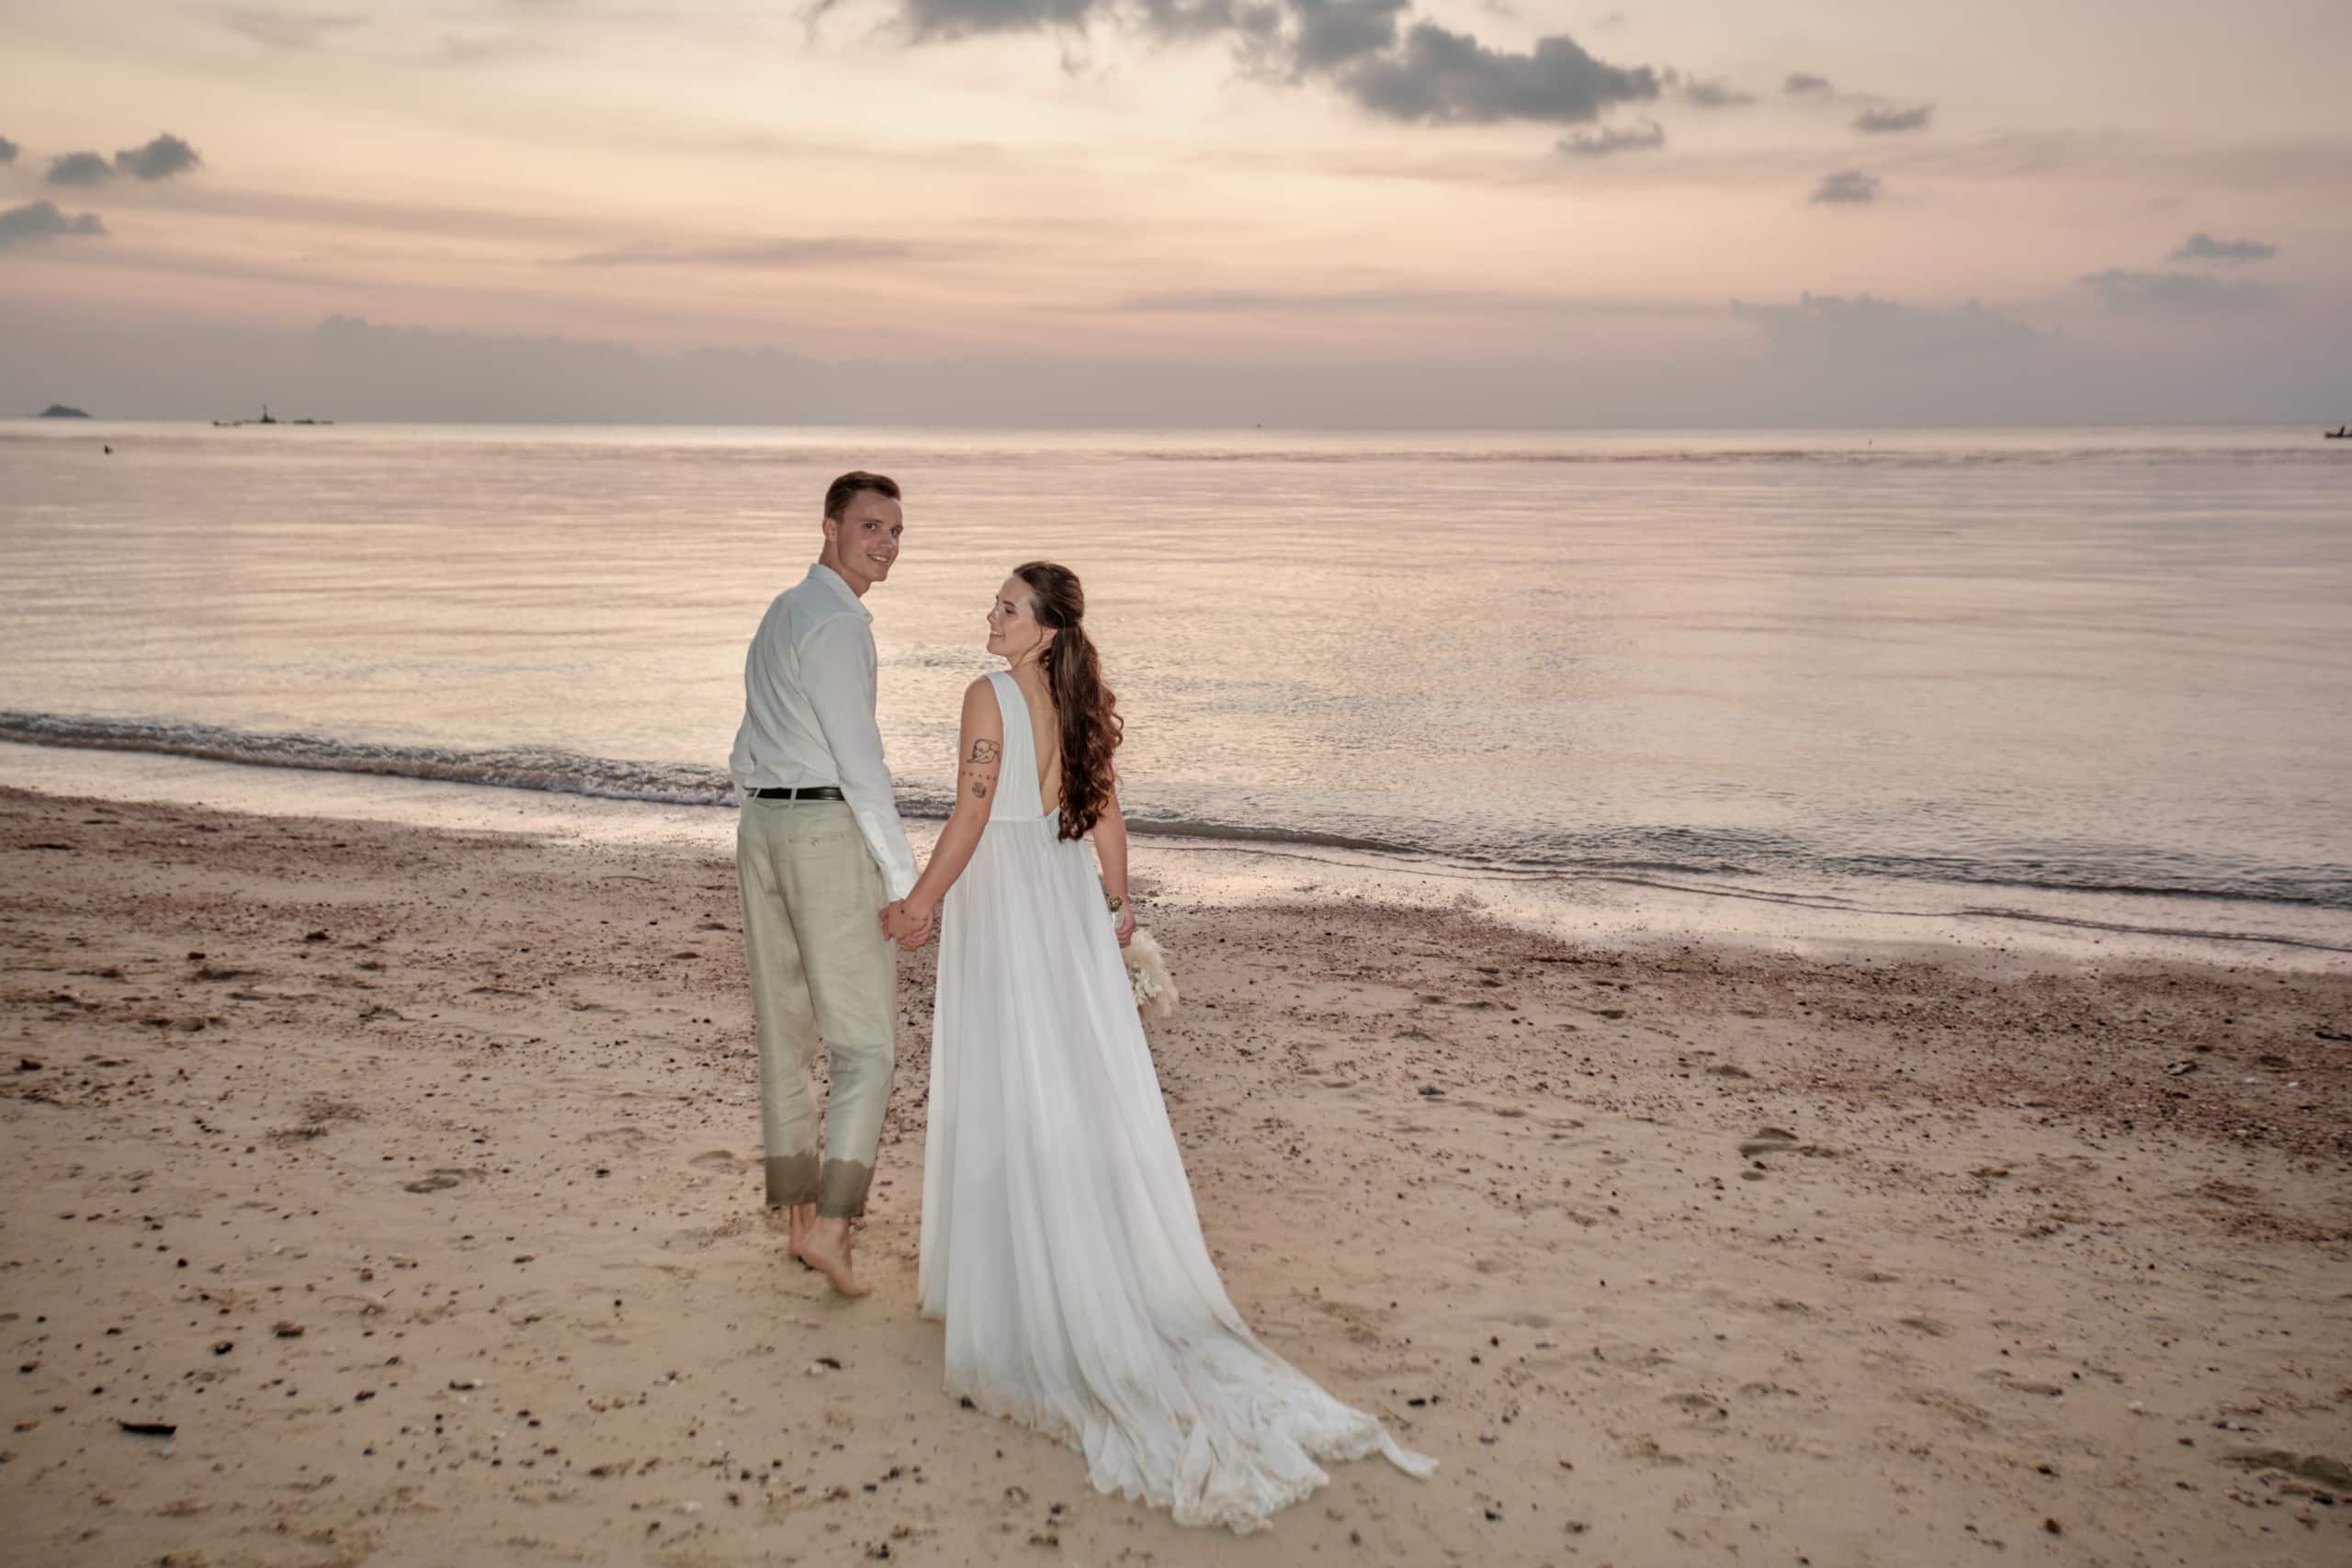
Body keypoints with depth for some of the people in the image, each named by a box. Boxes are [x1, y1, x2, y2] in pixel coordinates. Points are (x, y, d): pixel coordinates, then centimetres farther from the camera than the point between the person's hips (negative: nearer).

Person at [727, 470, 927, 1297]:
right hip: (830, 829, -9)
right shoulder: (836, 622, -13)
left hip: (760, 822, 10)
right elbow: (859, 759, -19)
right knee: (865, 1042, -6)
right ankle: (829, 1222, -12)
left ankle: (797, 1211, 22)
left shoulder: (782, 612, 17)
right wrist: (905, 881, -18)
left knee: (784, 1028, 13)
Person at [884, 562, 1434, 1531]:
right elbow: (1105, 812, 11)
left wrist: (924, 899, -7)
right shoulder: (1082, 703, 7)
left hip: (1001, 902, -6)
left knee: (1012, 1094, 1)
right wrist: (1117, 902, 20)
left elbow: (973, 811, -16)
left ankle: (1014, 1291, 10)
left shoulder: (990, 697, -13)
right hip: (1068, 901, 6)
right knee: (1089, 1088, 10)